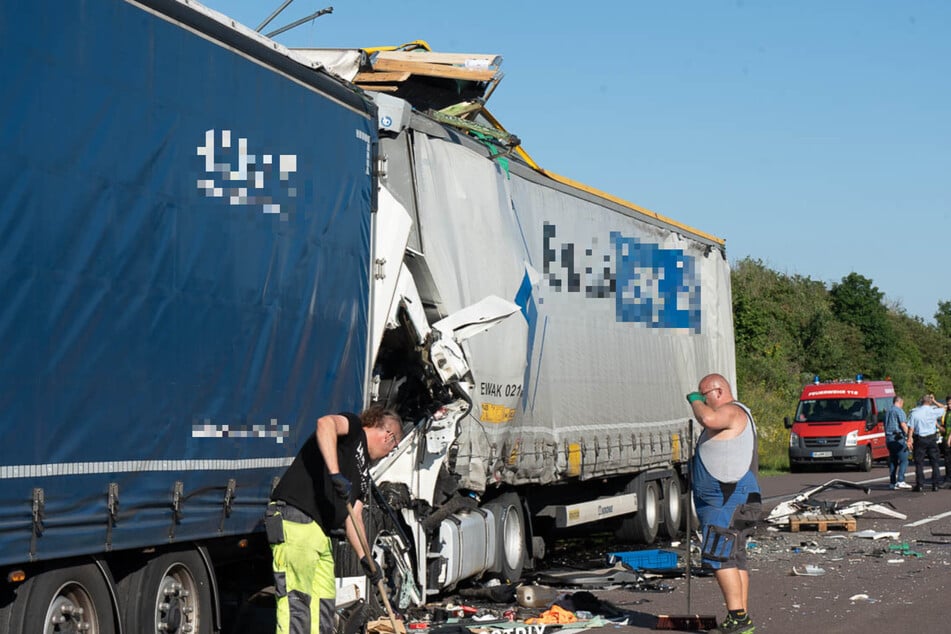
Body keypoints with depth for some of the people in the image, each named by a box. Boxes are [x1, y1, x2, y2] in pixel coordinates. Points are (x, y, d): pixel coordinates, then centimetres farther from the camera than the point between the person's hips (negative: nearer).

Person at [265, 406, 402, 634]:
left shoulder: (363, 472, 28)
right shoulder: (354, 429, 3)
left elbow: (353, 517, 25)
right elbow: (325, 423, -21)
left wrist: (365, 558, 16)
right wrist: (335, 473, -30)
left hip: (320, 533, 10)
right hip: (294, 521, -10)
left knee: (323, 606, 9)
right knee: (296, 601, -14)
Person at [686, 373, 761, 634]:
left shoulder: (731, 411, -10)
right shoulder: (736, 416, 24)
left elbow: (708, 419, -32)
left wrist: (695, 400, -14)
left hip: (729, 502, -11)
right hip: (727, 502, 11)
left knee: (718, 557, -16)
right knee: (734, 559, 9)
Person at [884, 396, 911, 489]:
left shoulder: (887, 411, 18)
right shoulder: (899, 411, -9)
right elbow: (903, 425, -18)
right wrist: (908, 436, -12)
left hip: (888, 438, 8)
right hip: (898, 438, -8)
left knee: (893, 461, 11)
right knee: (903, 460, -8)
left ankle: (892, 483, 9)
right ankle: (900, 481, -17)